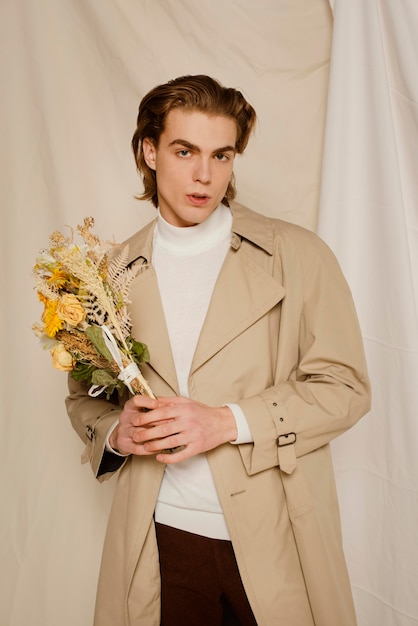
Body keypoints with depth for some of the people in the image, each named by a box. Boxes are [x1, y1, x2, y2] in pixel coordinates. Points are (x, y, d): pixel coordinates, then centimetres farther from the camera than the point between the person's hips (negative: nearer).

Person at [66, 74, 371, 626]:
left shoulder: (298, 255, -3)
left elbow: (344, 385, -5)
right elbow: (83, 394, 13)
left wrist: (228, 422, -16)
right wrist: (114, 431, -9)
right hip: (160, 537, 2)